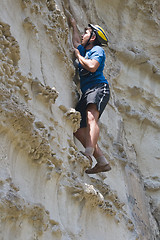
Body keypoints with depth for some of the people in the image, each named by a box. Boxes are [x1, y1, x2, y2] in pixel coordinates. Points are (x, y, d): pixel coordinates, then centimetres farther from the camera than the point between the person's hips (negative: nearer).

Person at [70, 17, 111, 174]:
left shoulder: (97, 49, 6)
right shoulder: (84, 51, 31)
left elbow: (92, 67, -14)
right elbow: (76, 42, 53)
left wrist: (78, 56, 1)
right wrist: (74, 25, 61)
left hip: (98, 87, -9)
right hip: (86, 93, 9)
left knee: (91, 117, -33)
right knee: (78, 129, -5)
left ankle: (88, 154, -54)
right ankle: (102, 162, -10)